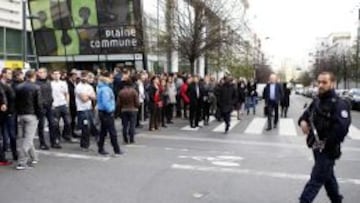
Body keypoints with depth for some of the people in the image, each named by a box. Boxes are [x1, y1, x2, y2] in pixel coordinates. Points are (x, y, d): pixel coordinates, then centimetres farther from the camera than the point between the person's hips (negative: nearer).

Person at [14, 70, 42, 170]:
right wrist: (39, 115, 0)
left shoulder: (18, 87, 7)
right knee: (28, 138, -3)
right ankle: (22, 162, -8)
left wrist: (19, 112, 16)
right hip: (31, 115, -5)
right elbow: (38, 104, -10)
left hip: (20, 115, 5)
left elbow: (15, 102, 9)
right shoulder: (36, 88, -7)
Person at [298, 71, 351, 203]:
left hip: (328, 150, -8)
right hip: (317, 147, 8)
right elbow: (307, 113, 19)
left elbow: (342, 128, -29)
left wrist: (326, 144, -21)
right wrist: (303, 121, -5)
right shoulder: (317, 101, 7)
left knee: (316, 180, -4)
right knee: (328, 177, 24)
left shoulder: (339, 104, -19)